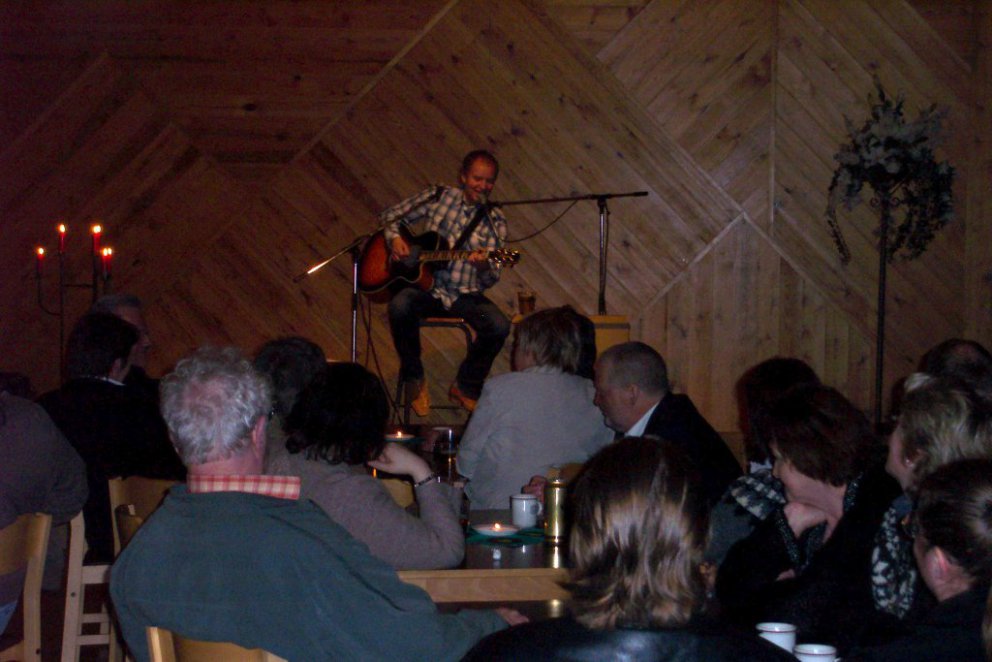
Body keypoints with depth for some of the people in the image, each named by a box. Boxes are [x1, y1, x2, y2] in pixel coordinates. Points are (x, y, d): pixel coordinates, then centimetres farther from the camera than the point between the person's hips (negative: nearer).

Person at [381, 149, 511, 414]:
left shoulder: (494, 221, 5)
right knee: (400, 305, -34)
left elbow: (491, 279, -1)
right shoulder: (438, 197, 5)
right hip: (425, 287, -1)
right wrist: (395, 239, -7)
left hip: (464, 295, 1)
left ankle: (465, 387, 0)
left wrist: (484, 267, -25)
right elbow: (389, 217, 14)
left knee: (499, 326, -27)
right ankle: (414, 380, -9)